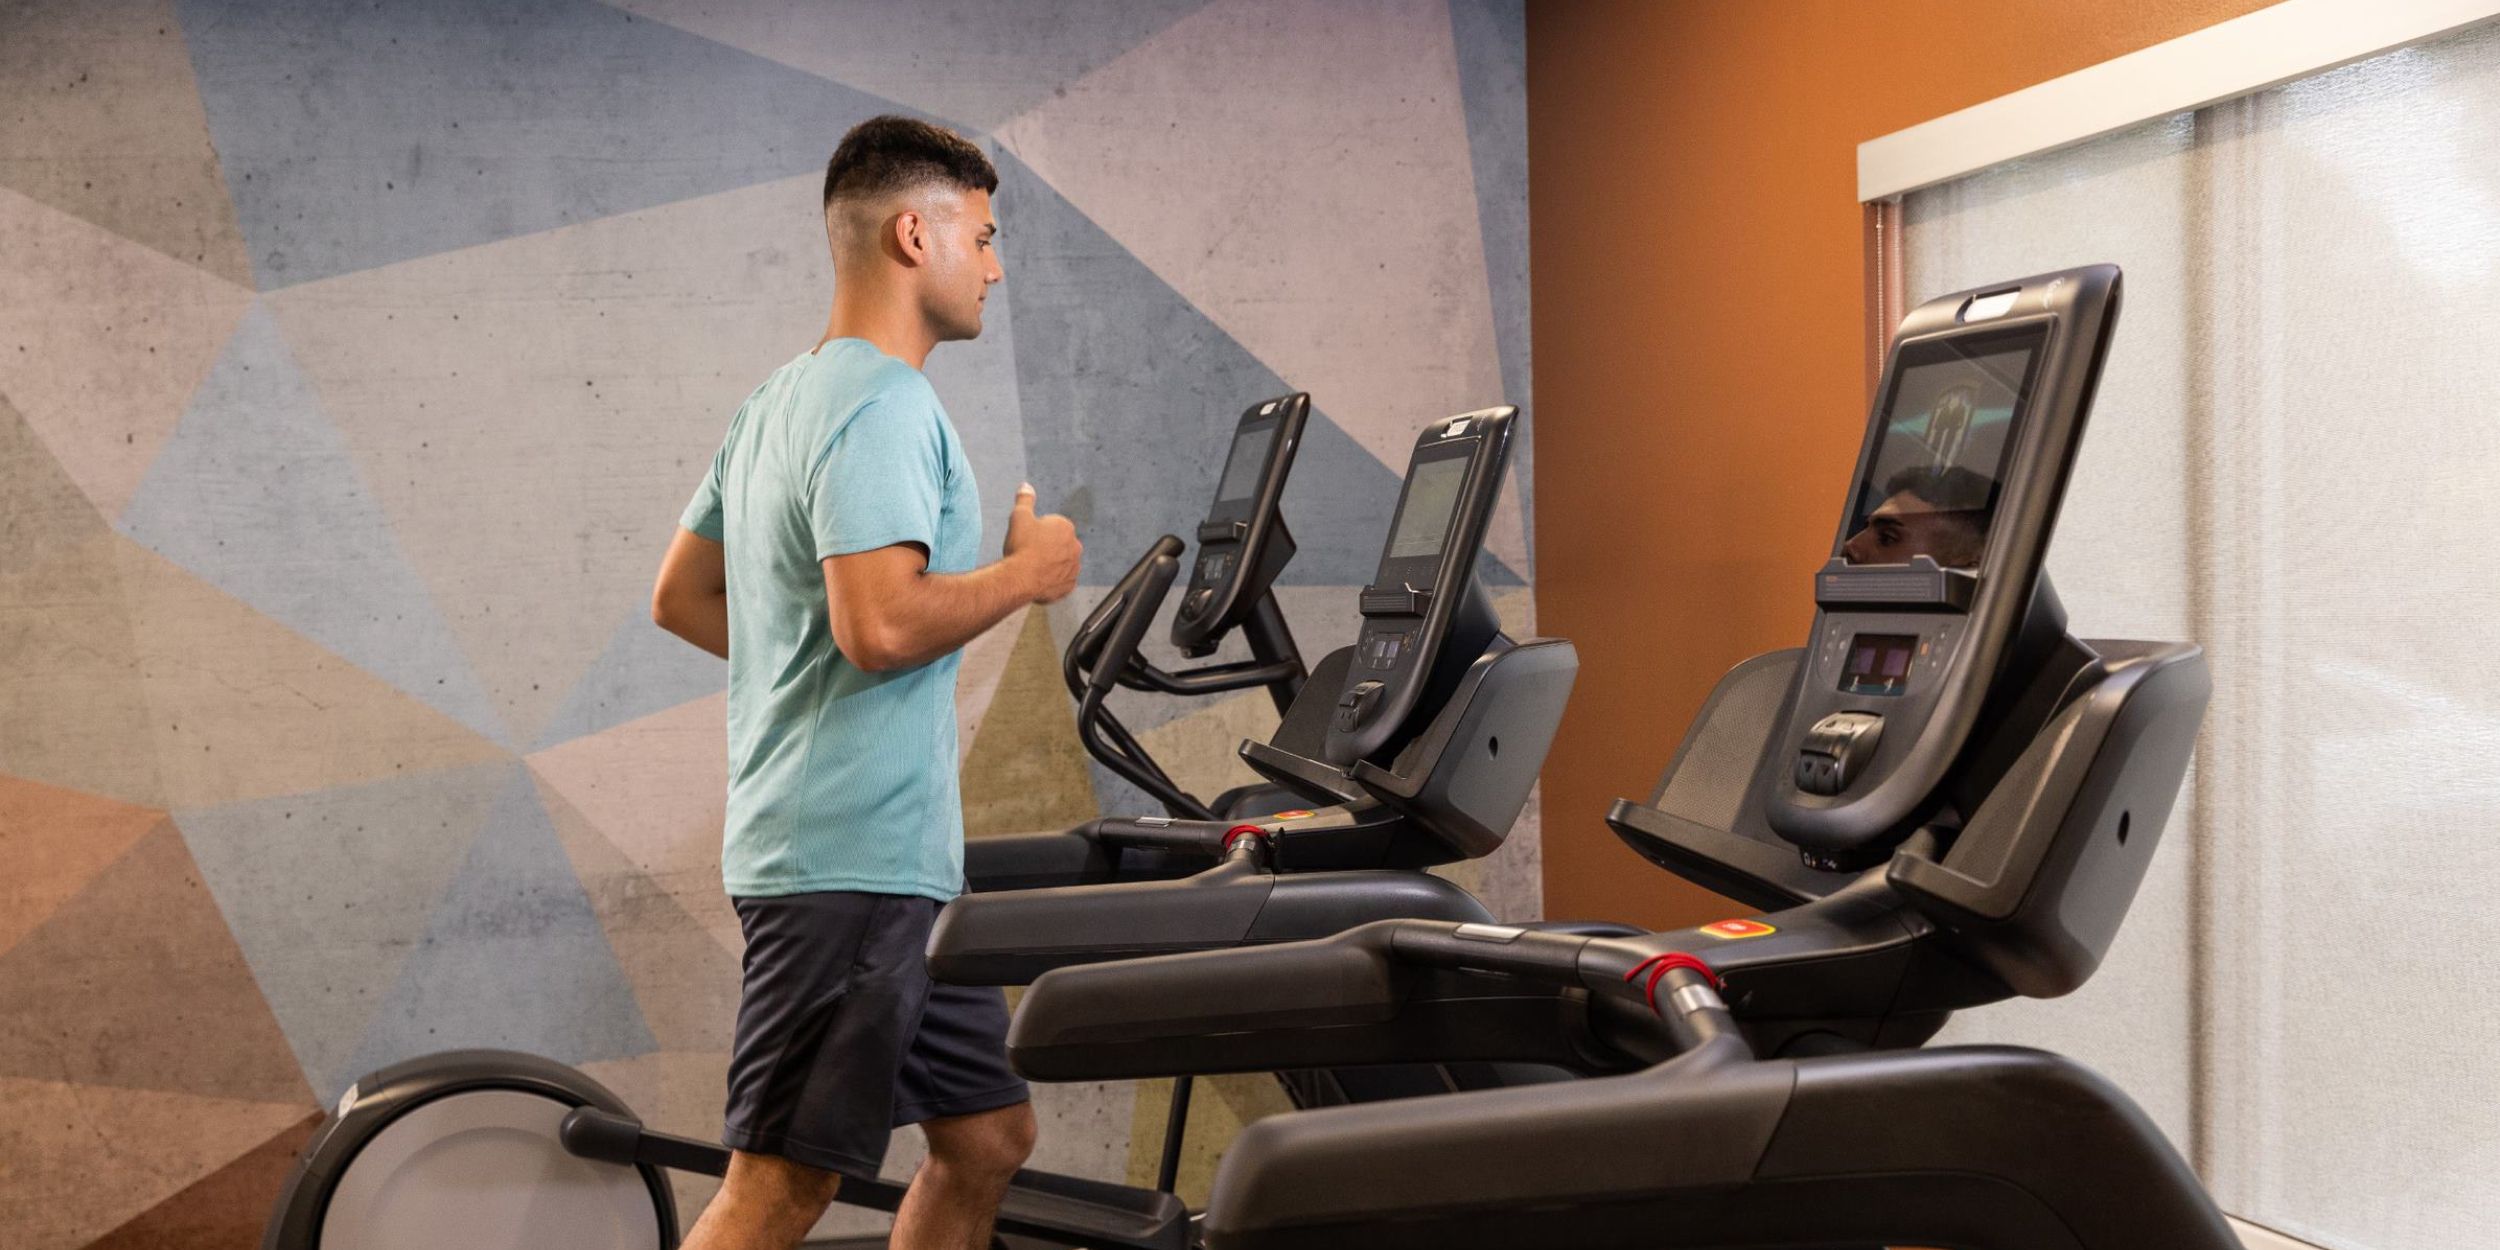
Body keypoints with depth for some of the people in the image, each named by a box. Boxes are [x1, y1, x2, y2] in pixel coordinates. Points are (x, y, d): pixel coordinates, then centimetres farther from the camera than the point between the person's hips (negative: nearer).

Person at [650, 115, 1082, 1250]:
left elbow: (679, 598, 23)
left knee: (987, 1134, 15)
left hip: (889, 860, 11)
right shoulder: (881, 405, -14)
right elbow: (881, 624, -26)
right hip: (850, 861, -11)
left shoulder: (781, 399, 18)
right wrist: (1027, 571, -11)